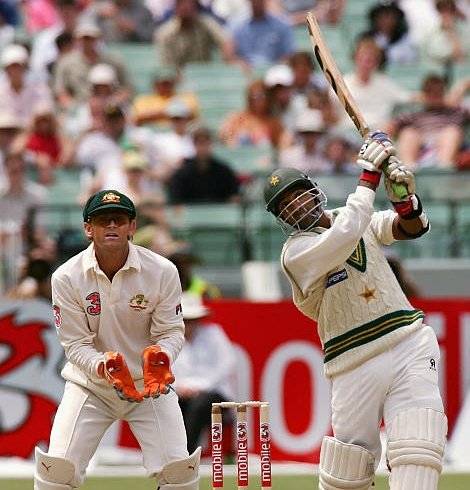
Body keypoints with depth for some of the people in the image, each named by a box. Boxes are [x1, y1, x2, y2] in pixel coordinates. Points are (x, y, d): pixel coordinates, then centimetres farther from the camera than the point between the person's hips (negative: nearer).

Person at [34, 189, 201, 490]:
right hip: (90, 384, 0)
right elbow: (76, 343, -9)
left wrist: (160, 355, -28)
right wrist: (104, 366, -30)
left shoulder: (163, 271, -10)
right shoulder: (67, 277, -12)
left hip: (151, 384, 0)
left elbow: (172, 331, -5)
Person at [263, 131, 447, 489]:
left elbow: (412, 228, 1)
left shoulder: (360, 219, 13)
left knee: (417, 460, -15)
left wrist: (404, 198, -21)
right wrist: (368, 177, -19)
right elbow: (344, 238, -23)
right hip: (356, 365, -3)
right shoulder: (296, 251, -6)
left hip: (410, 346, 3)